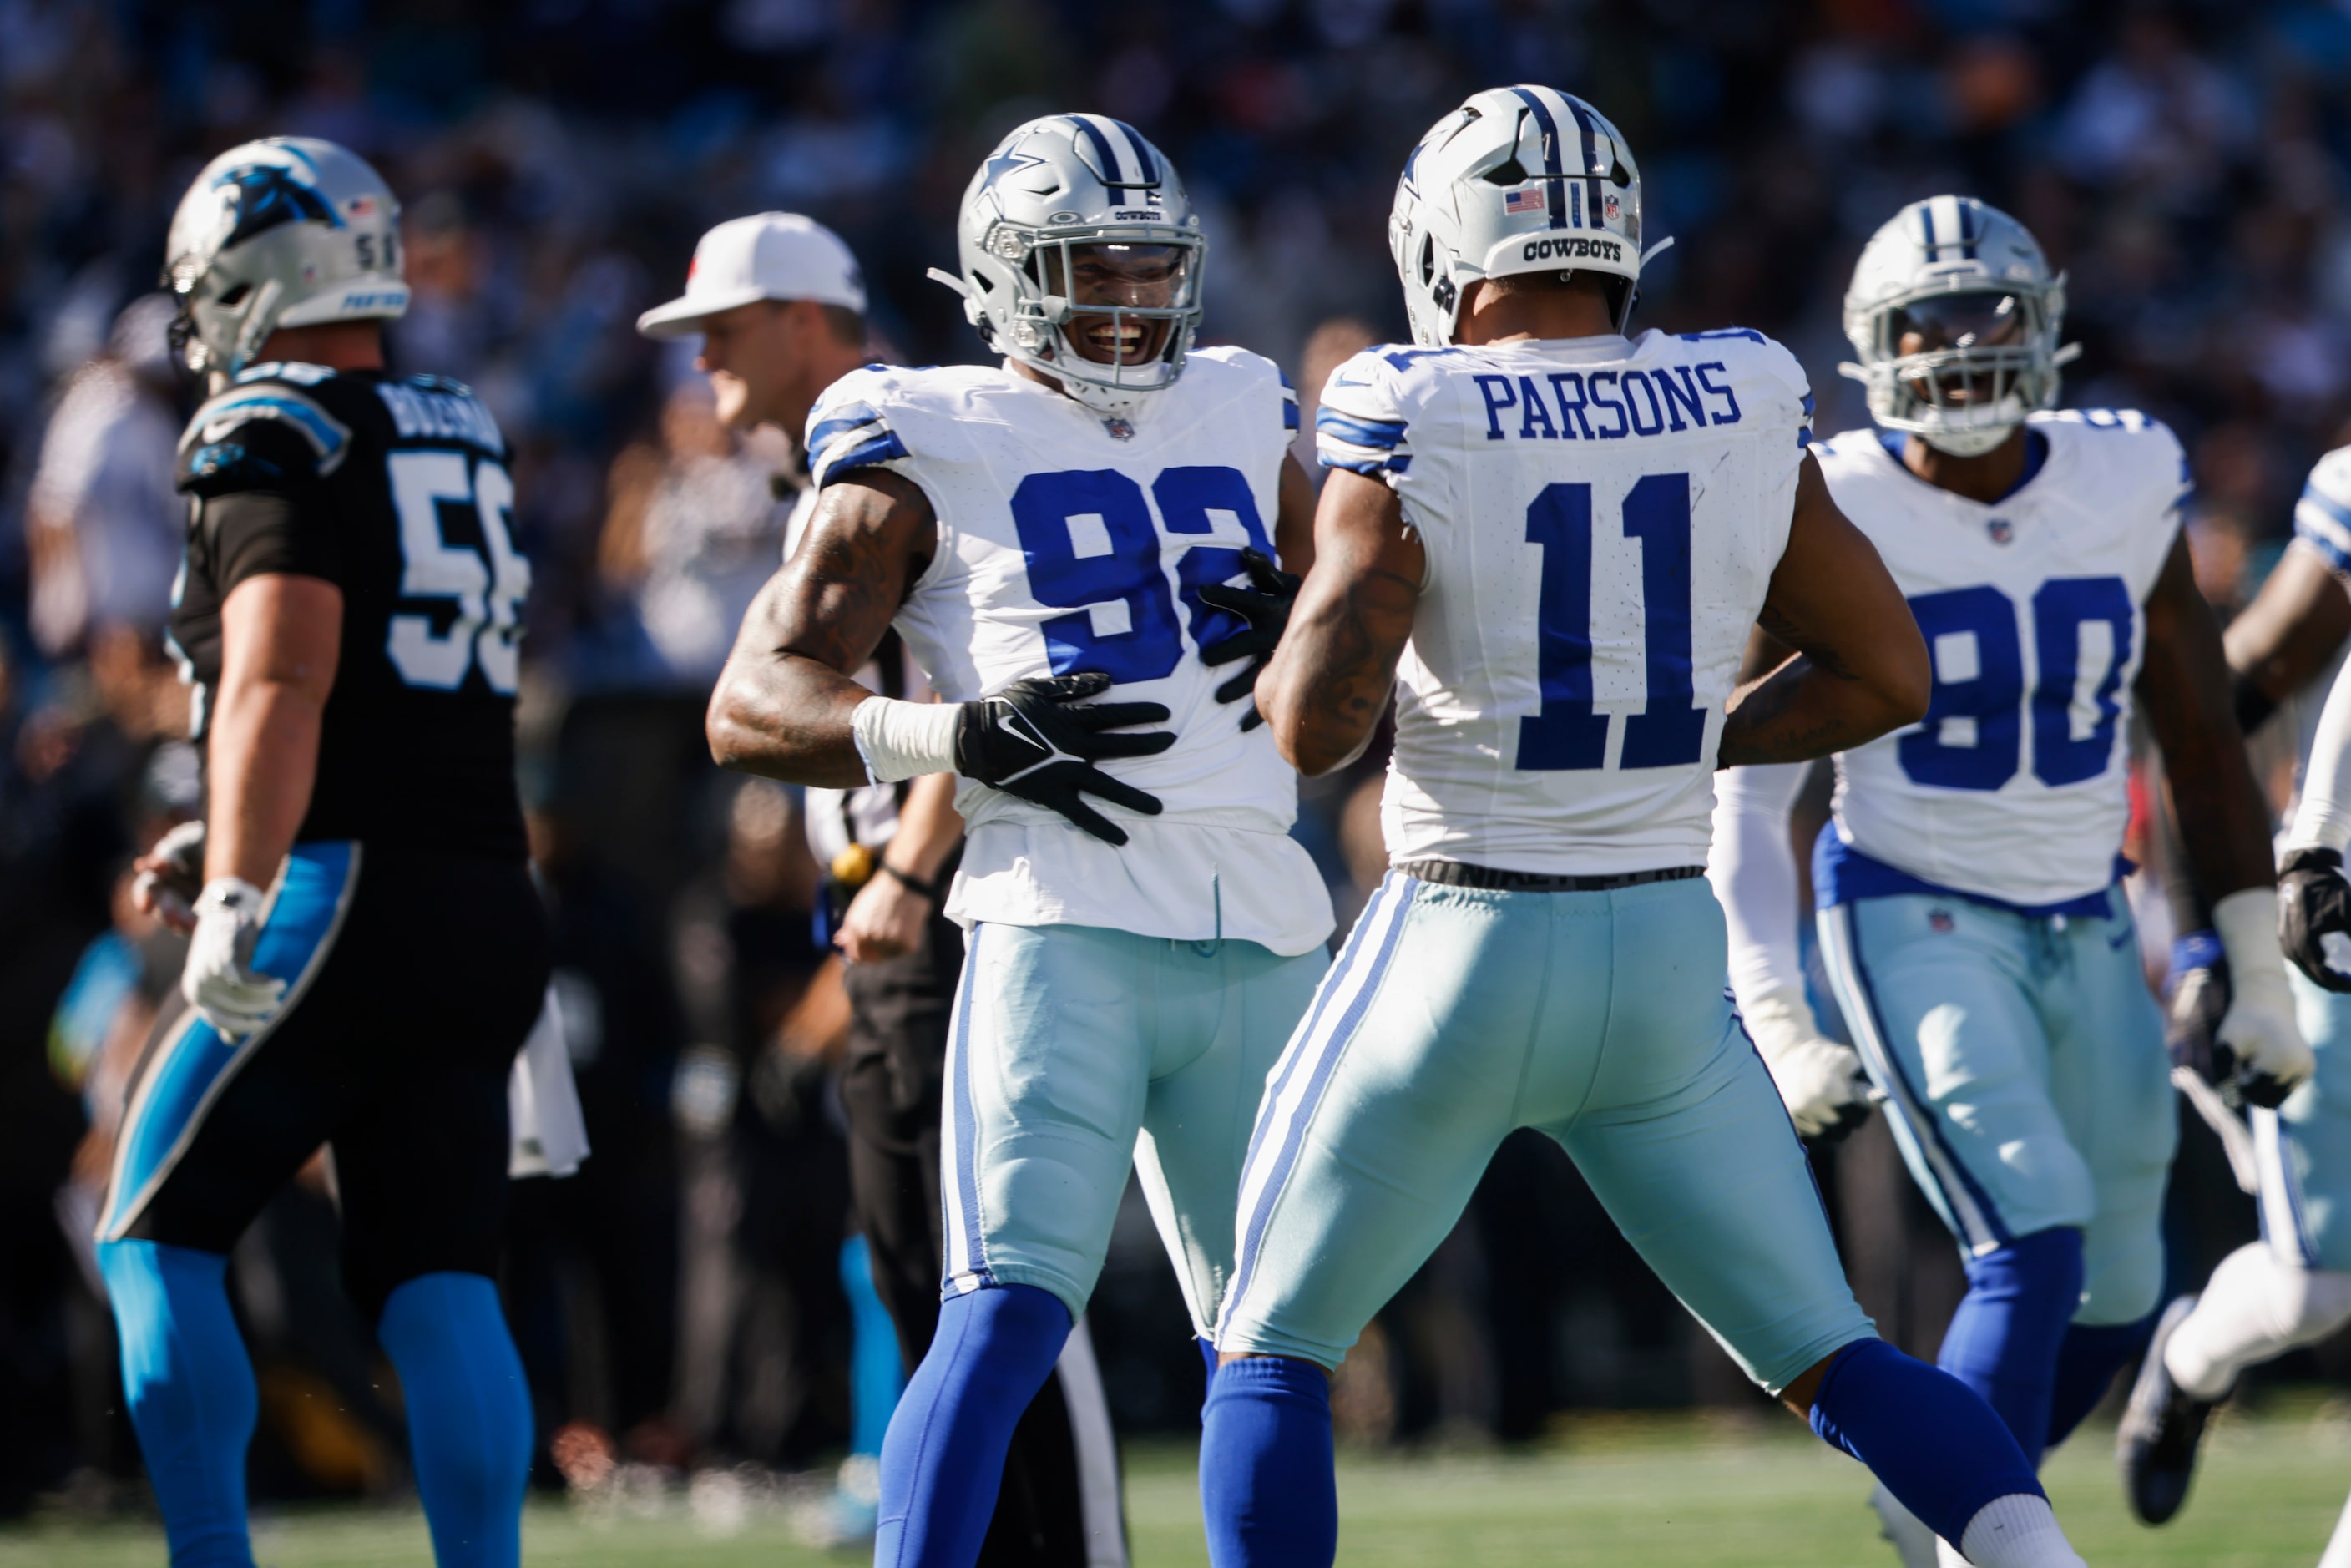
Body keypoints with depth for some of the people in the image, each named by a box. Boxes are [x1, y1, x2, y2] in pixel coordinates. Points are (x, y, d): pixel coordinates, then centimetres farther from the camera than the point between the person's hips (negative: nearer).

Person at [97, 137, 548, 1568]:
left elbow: (280, 676, -20)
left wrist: (239, 894, -27)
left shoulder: (276, 434, -6)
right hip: (489, 901, 7)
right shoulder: (467, 443, 18)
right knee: (437, 1282, 4)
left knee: (159, 1239, 3)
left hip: (343, 901, -7)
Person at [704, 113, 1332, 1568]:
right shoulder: (937, 450, 4)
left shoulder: (1241, 423, 20)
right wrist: (957, 733, -18)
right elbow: (753, 707, -1)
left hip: (1261, 945, 5)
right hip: (1066, 930, -5)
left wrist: (1308, 629, 3)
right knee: (1009, 1314, -19)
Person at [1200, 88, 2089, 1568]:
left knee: (1273, 1350, 12)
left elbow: (1314, 724, -18)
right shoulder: (1745, 409, 1)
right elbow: (1889, 674, 8)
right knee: (1826, 1348, 14)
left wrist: (1298, 654, 4)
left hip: (1462, 948, -3)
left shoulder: (1413, 422, -12)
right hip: (1668, 957, 4)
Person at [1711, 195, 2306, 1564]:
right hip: (1917, 920, -5)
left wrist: (2261, 979, 7)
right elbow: (1749, 792, -9)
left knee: (2118, 1296, 11)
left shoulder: (2125, 490, -3)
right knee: (2033, 1238, -22)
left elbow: (2205, 745, 6)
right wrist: (1771, 1013, -16)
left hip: (2087, 931, 5)